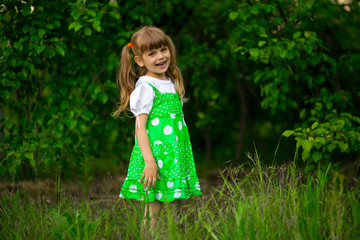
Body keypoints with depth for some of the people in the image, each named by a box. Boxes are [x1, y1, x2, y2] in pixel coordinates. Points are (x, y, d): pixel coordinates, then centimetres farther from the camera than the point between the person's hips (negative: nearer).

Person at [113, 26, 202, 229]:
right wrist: (149, 162, -20)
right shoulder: (145, 87, -9)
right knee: (153, 212, -6)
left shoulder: (172, 84, 14)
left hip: (174, 157, 7)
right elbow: (140, 128, -13)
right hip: (156, 155, -7)